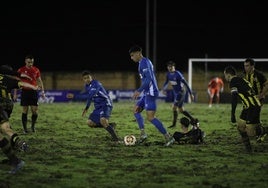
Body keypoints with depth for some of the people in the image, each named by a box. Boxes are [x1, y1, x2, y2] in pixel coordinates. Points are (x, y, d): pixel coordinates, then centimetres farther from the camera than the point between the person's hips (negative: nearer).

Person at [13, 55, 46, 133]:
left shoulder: (36, 70, 5)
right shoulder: (21, 70, -1)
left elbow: (39, 81, 13)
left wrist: (42, 91, 4)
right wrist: (15, 94, 0)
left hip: (34, 91, 2)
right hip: (25, 91, -2)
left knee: (35, 110, -3)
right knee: (25, 111, -1)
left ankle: (33, 126, 17)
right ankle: (25, 128, 5)